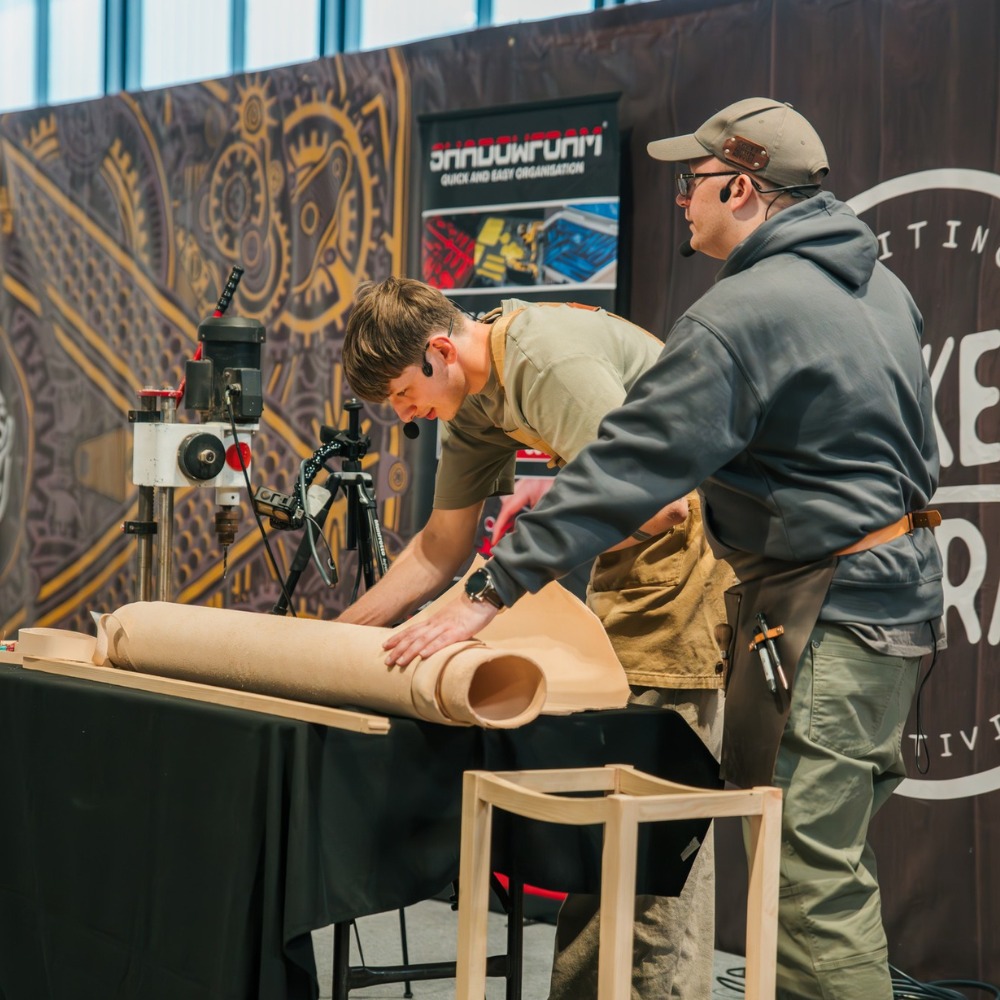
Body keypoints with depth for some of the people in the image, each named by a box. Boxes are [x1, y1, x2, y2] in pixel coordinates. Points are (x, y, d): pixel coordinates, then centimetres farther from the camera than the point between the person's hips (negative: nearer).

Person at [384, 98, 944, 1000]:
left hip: (829, 609, -10)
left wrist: (492, 594, -19)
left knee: (814, 869, -8)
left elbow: (628, 467, -21)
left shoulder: (738, 317, -17)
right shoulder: (878, 280, 12)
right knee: (826, 851, 15)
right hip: (897, 585, 10)